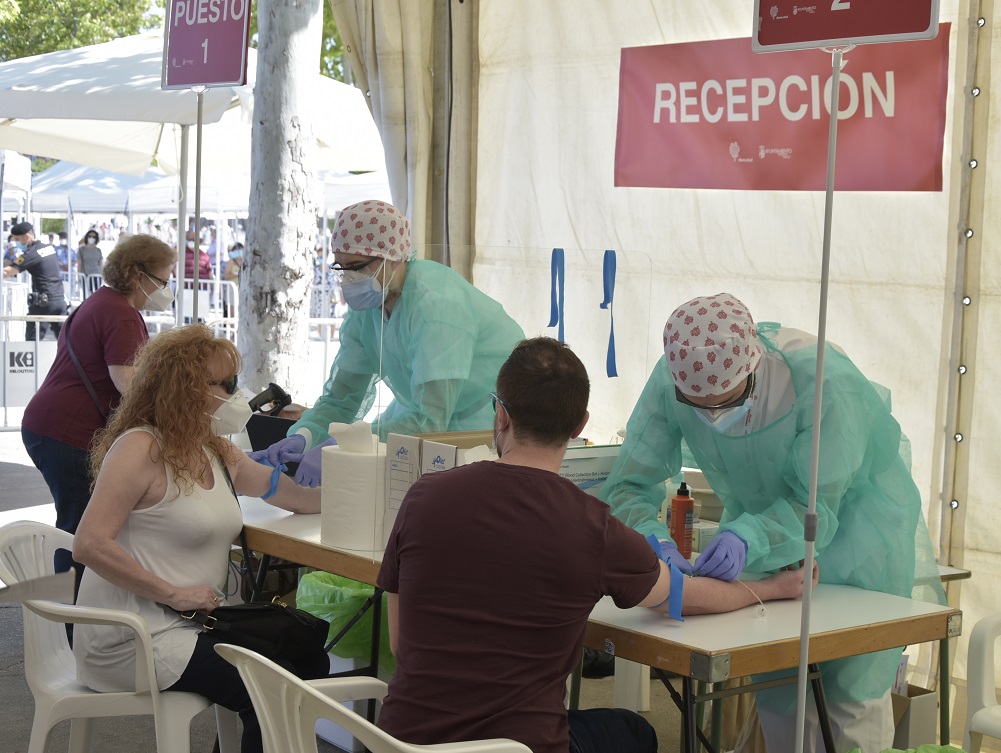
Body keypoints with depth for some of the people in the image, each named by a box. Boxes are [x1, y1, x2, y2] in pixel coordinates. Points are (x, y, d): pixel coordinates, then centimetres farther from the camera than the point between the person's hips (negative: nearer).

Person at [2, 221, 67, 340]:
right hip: (60, 299, 7)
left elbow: (7, 272, -17)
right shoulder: (49, 248, 13)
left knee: (33, 339, -4)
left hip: (43, 302, -7)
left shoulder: (31, 253, -10)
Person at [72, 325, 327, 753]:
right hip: (133, 638, -9)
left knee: (309, 660, 0)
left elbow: (292, 494, 17)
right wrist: (174, 593, -22)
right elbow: (89, 545, -22)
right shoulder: (141, 448, -15)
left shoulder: (217, 453, 11)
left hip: (193, 622, 9)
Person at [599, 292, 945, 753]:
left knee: (852, 682, -4)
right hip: (761, 512, 3)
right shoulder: (670, 381, -27)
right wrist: (652, 539, -45)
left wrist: (748, 537, -50)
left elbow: (817, 505, -32)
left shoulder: (825, 380, -37)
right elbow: (627, 486, -24)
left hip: (853, 504, -3)